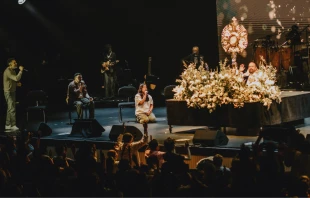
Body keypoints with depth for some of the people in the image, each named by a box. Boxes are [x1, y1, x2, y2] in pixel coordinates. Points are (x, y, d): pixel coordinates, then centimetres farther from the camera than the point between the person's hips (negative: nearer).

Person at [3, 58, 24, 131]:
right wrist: (21, 70, -22)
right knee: (12, 109, -12)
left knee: (10, 109, 13)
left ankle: (8, 125, 19)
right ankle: (13, 125, -11)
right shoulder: (8, 71, -19)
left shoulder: (13, 71, 13)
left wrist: (17, 84, 6)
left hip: (12, 91, 10)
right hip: (8, 92, -10)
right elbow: (17, 78, -30)